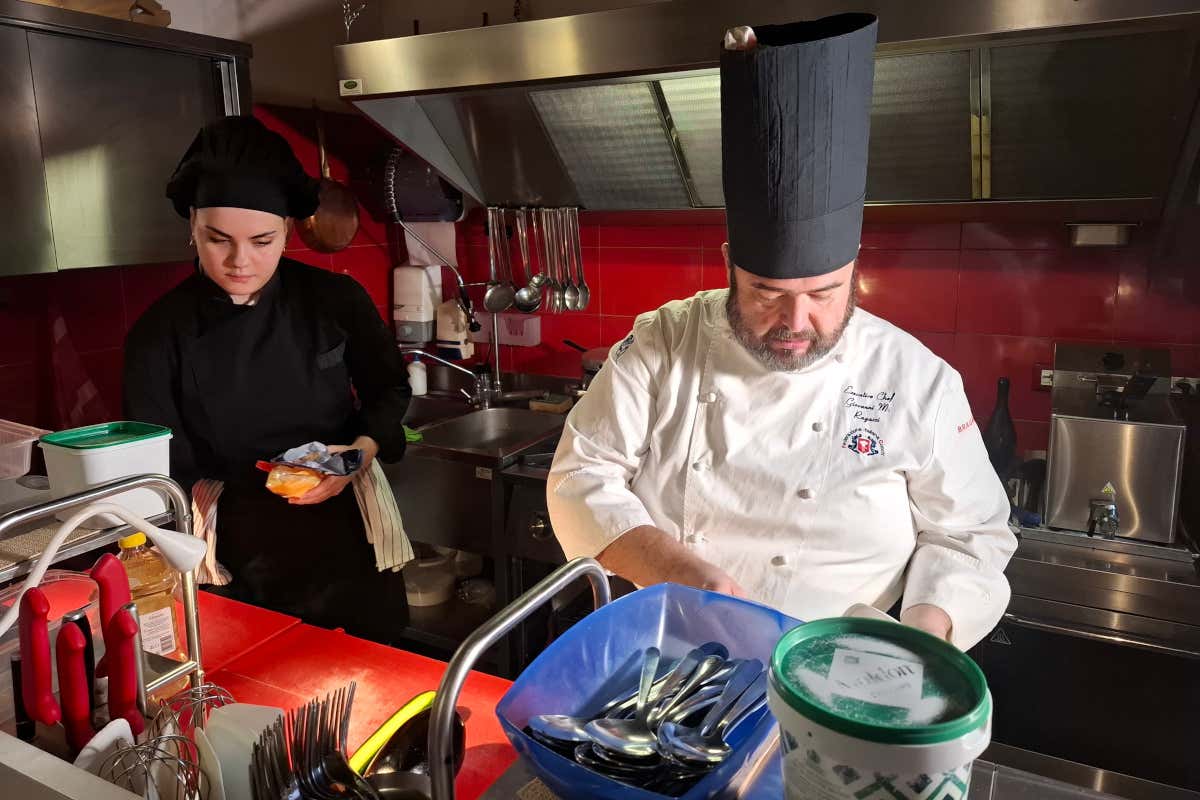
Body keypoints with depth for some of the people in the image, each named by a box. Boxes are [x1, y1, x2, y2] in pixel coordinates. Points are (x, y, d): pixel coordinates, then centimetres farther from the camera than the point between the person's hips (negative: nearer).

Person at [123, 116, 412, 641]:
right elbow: (163, 469, -5)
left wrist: (361, 451, -16)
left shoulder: (337, 301, -9)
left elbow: (389, 392, 2)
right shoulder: (161, 333, -10)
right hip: (241, 562, 0)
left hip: (347, 538, 1)